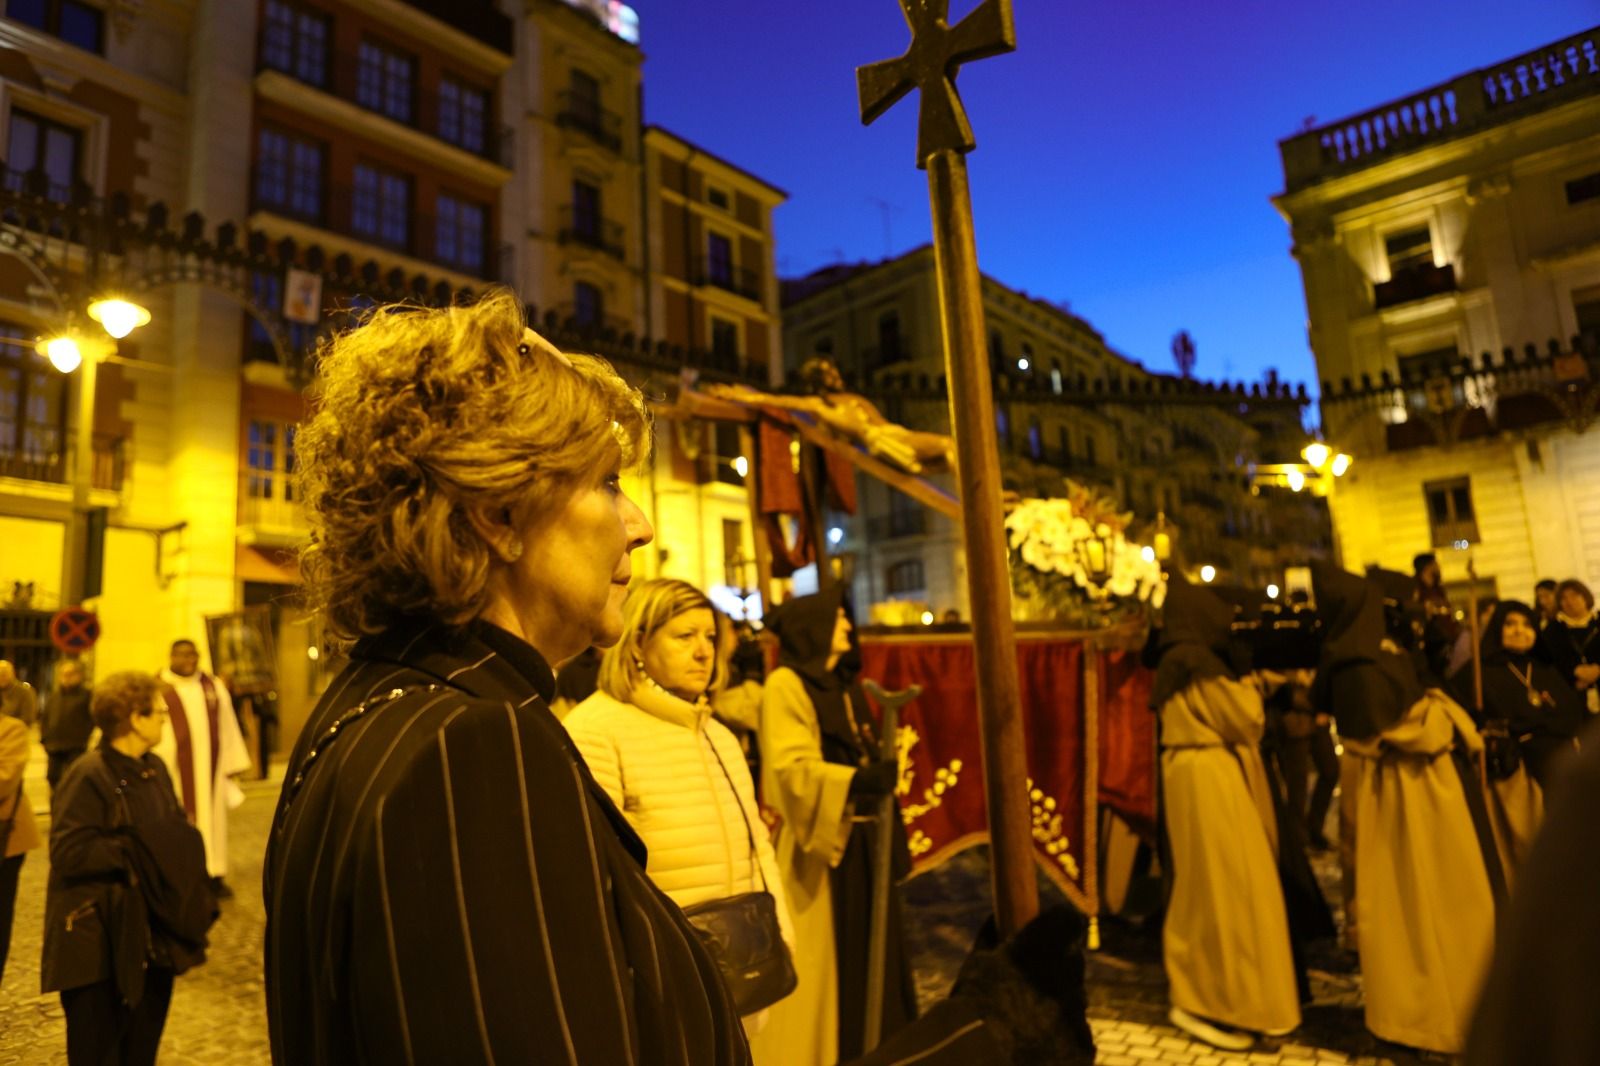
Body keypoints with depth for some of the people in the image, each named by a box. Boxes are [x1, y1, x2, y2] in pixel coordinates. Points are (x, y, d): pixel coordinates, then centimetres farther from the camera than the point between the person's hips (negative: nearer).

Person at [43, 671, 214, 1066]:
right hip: (101, 946, -7)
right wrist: (138, 851, -19)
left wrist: (183, 845, -6)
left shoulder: (155, 768, 7)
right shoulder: (88, 776, -17)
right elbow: (68, 854, -24)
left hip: (153, 938, 7)